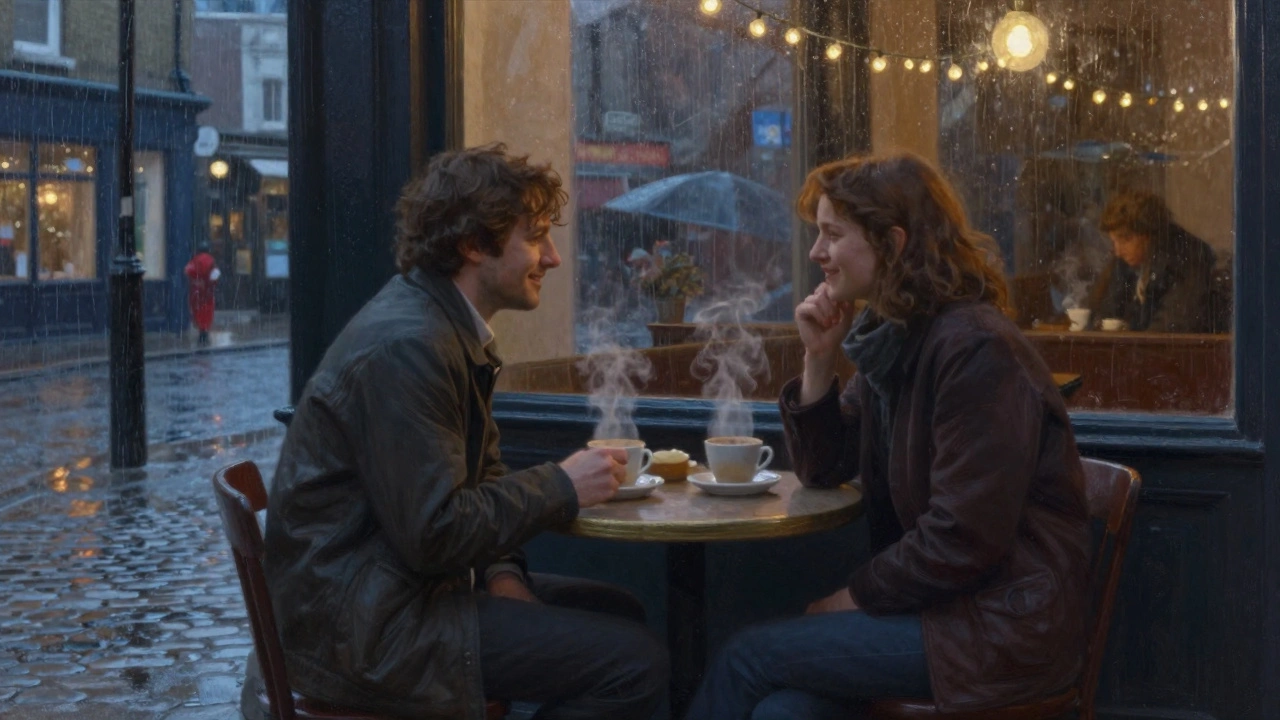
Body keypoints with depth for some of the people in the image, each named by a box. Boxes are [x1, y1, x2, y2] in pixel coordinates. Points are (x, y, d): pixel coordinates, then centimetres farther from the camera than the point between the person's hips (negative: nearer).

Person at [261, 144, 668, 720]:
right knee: (636, 663, -16)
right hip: (362, 626, -10)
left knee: (619, 613, 14)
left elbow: (480, 471, 16)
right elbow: (433, 531, -25)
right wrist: (560, 486, -14)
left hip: (399, 585, 10)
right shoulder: (406, 346, -22)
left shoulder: (452, 326, 10)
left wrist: (501, 573, -2)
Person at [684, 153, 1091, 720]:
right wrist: (819, 357, 1)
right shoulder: (891, 339, 10)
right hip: (942, 600, 7)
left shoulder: (975, 349, -19)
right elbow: (823, 470, 14)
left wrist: (856, 596, -9)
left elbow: (963, 539, -21)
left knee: (748, 656, -10)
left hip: (1005, 621, -7)